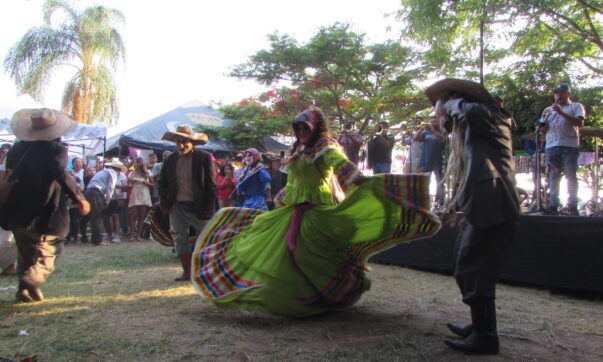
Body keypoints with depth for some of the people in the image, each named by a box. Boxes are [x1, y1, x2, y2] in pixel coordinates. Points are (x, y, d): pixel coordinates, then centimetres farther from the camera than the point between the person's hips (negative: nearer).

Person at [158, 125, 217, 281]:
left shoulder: (204, 158, -7)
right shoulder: (170, 160, 5)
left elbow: (211, 185, -8)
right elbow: (162, 183, 13)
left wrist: (208, 209, -13)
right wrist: (164, 204, 1)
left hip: (198, 207, -4)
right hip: (177, 207, 4)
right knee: (179, 239, 8)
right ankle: (186, 271, 20)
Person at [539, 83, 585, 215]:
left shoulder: (576, 107, 12)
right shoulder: (549, 110, 23)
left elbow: (579, 122, -6)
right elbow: (543, 130, 19)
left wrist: (561, 112, -13)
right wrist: (544, 118, -1)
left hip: (570, 146, -3)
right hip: (552, 146, 4)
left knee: (571, 177, -6)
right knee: (553, 177, 2)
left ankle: (572, 206, -4)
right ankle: (553, 204, 5)